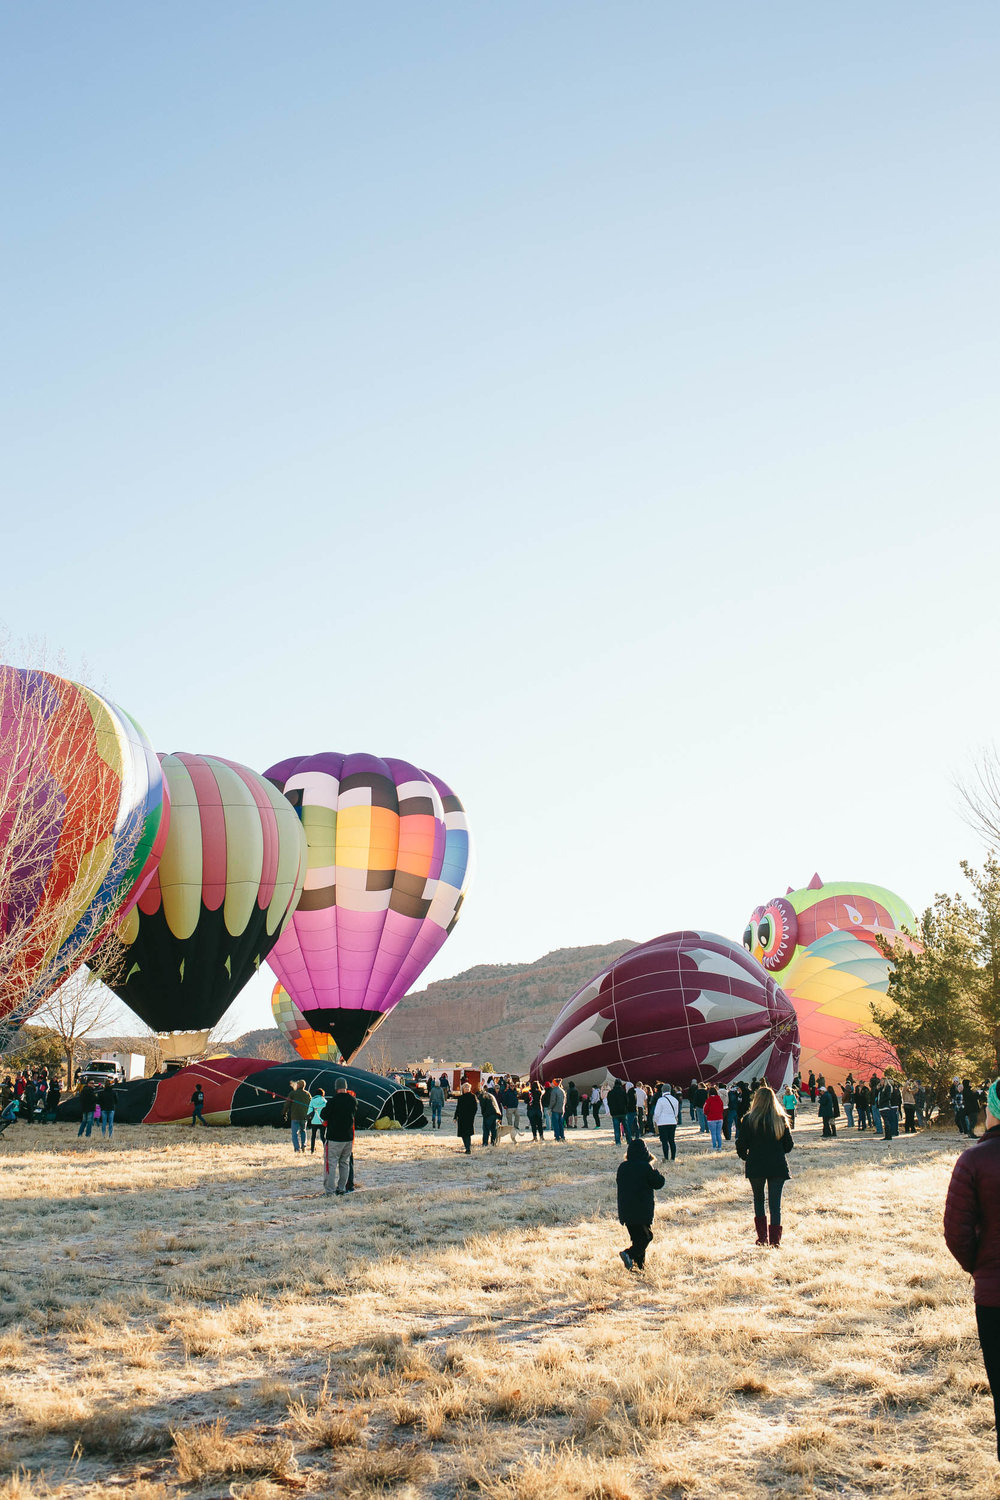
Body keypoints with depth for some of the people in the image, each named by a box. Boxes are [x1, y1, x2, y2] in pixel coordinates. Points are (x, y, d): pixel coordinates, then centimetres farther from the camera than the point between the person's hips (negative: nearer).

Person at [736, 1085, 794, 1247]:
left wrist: (745, 1157, 14)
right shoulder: (781, 1119, -1)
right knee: (775, 1203, 3)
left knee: (758, 1200, 16)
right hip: (778, 1166, 1)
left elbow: (741, 1144, -5)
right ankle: (775, 1239, -1)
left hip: (756, 1166, -1)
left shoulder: (749, 1119, -7)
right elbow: (789, 1144, 5)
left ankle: (762, 1237, 14)